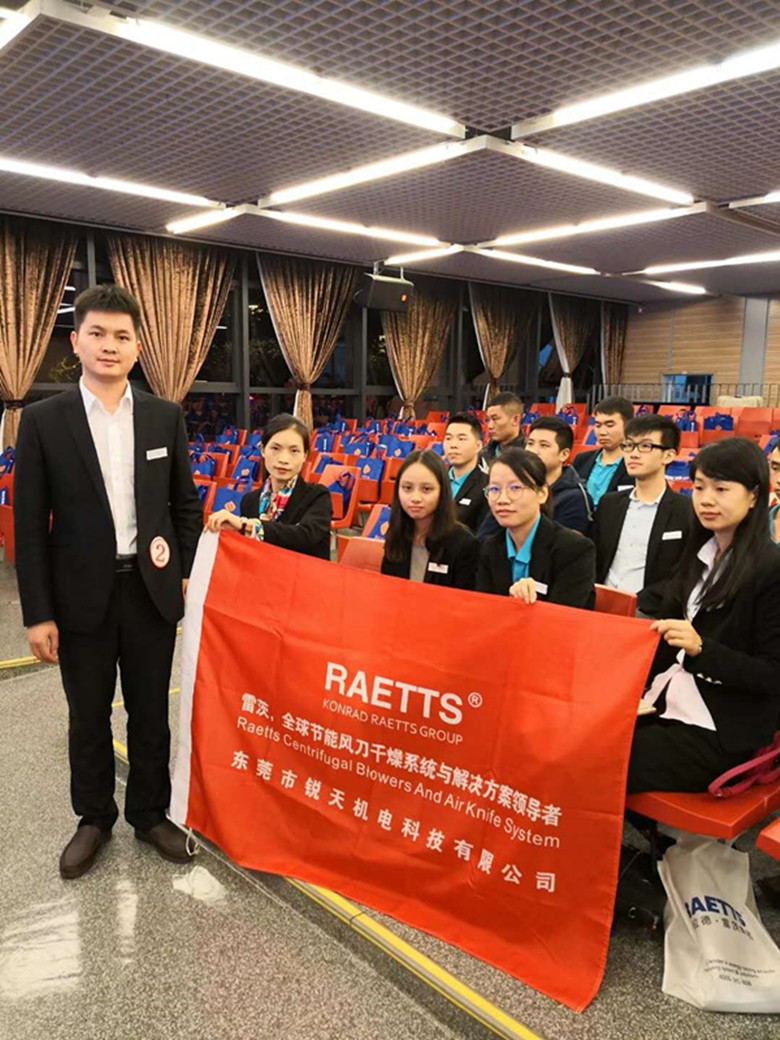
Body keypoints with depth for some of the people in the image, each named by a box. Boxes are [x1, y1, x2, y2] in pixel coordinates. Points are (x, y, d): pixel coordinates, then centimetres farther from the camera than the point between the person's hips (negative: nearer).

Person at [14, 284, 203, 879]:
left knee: (151, 715, 14)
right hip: (82, 597, -1)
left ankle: (150, 814, 35)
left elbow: (186, 504, 8)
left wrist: (182, 573, 2)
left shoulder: (166, 417, 1)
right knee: (88, 719, 15)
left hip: (152, 591, 1)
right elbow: (30, 525, -5)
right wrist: (38, 614, -7)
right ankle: (94, 819, 37)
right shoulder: (43, 421, -5)